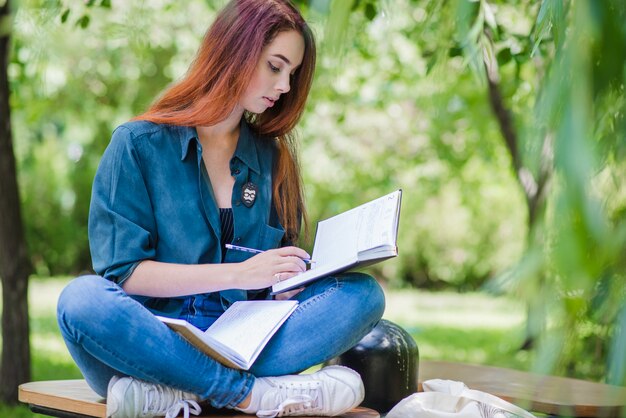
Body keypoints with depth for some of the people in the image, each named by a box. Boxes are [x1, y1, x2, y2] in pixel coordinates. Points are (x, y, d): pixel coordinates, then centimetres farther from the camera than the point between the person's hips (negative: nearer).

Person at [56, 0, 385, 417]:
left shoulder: (271, 156, 15)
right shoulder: (138, 144, 2)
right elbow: (123, 270, -7)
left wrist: (297, 276, -9)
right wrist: (238, 275, -15)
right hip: (153, 333, -4)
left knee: (363, 292, -18)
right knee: (83, 298, -34)